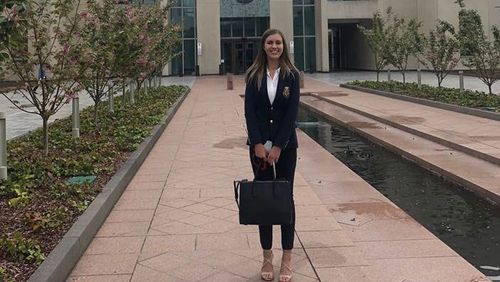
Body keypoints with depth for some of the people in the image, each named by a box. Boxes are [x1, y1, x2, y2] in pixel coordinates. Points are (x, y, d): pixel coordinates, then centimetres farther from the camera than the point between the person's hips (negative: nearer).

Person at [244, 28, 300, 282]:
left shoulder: (292, 75, -1)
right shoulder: (253, 75, 2)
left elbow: (292, 112, -7)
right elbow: (249, 111, -3)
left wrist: (278, 146, -13)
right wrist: (259, 144, -12)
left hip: (285, 144, -1)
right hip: (259, 144, 1)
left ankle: (287, 259, 10)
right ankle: (267, 257, 15)